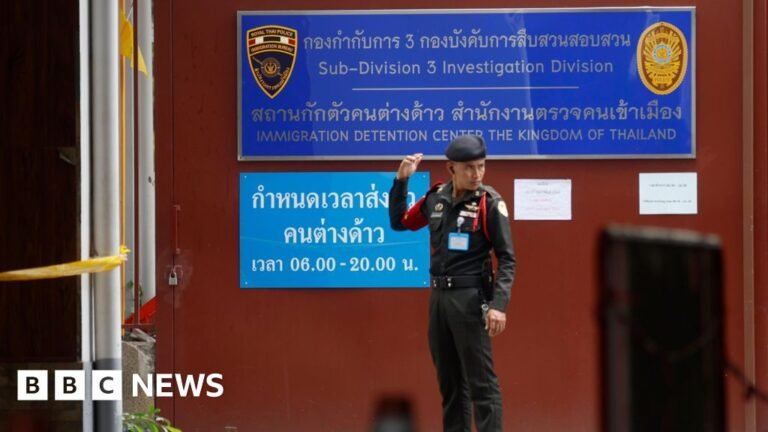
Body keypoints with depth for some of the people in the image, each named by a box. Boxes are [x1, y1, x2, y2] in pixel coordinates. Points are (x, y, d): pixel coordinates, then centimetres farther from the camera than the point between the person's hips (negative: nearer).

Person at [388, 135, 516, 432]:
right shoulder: (436, 198, 7)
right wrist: (401, 181, 10)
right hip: (438, 297, 6)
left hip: (470, 299, -6)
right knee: (450, 381, 12)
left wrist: (499, 304, -21)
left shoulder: (490, 202, -8)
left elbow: (506, 259, -10)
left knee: (481, 382, -8)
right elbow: (399, 222, 21)